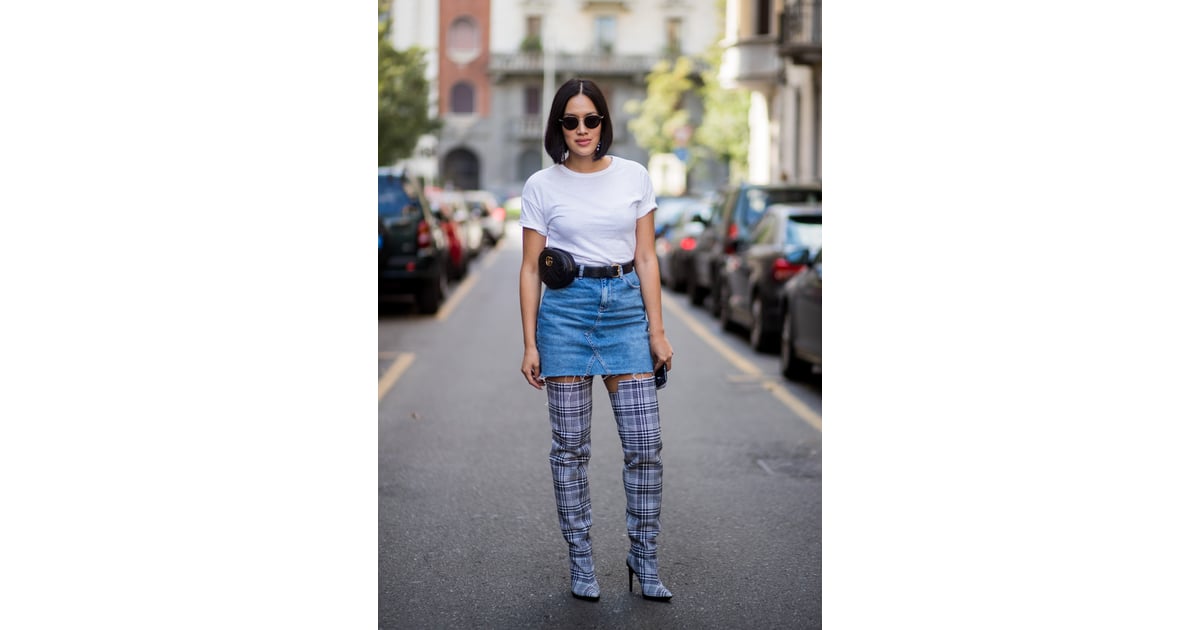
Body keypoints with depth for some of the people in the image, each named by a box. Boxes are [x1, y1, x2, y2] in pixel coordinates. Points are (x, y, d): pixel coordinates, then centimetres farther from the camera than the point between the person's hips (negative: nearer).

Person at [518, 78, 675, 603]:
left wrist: (657, 331, 1)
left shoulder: (634, 177, 5)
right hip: (565, 308, -1)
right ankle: (580, 560, 14)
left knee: (645, 443, -3)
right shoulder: (541, 186, 1)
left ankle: (644, 559, 10)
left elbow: (646, 258, 6)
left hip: (626, 305, 1)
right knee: (570, 445, 3)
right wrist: (530, 345, 1)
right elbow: (530, 269, 4)